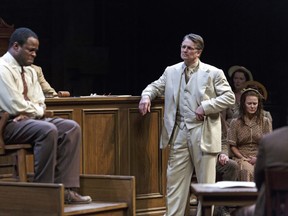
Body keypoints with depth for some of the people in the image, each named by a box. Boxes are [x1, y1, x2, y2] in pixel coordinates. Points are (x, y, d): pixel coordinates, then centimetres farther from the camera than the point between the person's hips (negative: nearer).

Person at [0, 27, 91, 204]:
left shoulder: (30, 70, 16)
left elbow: (40, 104, 12)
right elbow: (15, 106, -20)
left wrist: (29, 112, -10)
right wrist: (37, 110, -3)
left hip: (30, 119, 9)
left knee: (72, 128, -9)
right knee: (48, 130, -33)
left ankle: (67, 188, -18)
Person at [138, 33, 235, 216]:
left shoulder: (213, 73, 0)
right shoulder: (171, 71, 12)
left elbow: (229, 97, -3)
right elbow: (155, 87, 21)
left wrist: (206, 106, -14)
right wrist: (146, 96, -3)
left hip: (203, 133, -4)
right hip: (179, 133, 4)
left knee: (206, 182, 1)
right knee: (175, 178, 2)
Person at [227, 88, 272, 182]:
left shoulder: (265, 122, 13)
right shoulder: (235, 123, 12)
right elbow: (232, 146, 9)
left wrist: (257, 158, -7)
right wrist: (244, 159, -8)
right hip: (241, 157, 0)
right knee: (247, 170, -36)